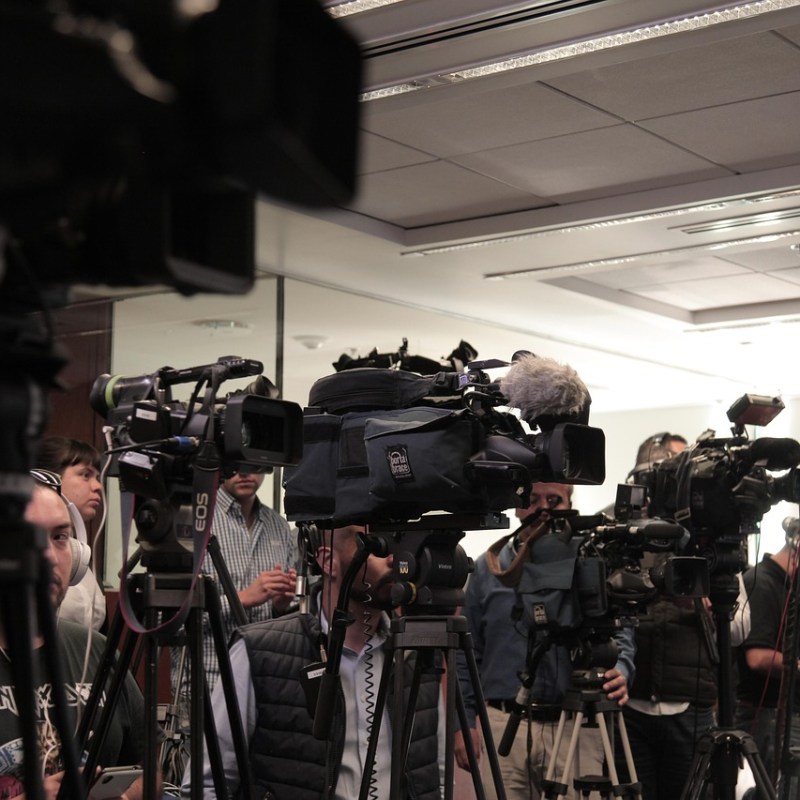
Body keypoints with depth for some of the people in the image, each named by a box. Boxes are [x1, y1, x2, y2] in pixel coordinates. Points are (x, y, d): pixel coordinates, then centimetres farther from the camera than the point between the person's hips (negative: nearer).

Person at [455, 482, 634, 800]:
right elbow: (468, 653, 11)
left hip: (576, 727, 0)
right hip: (503, 724, 0)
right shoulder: (487, 568, 9)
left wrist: (620, 672, -14)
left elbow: (620, 634, 7)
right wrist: (464, 722, 5)